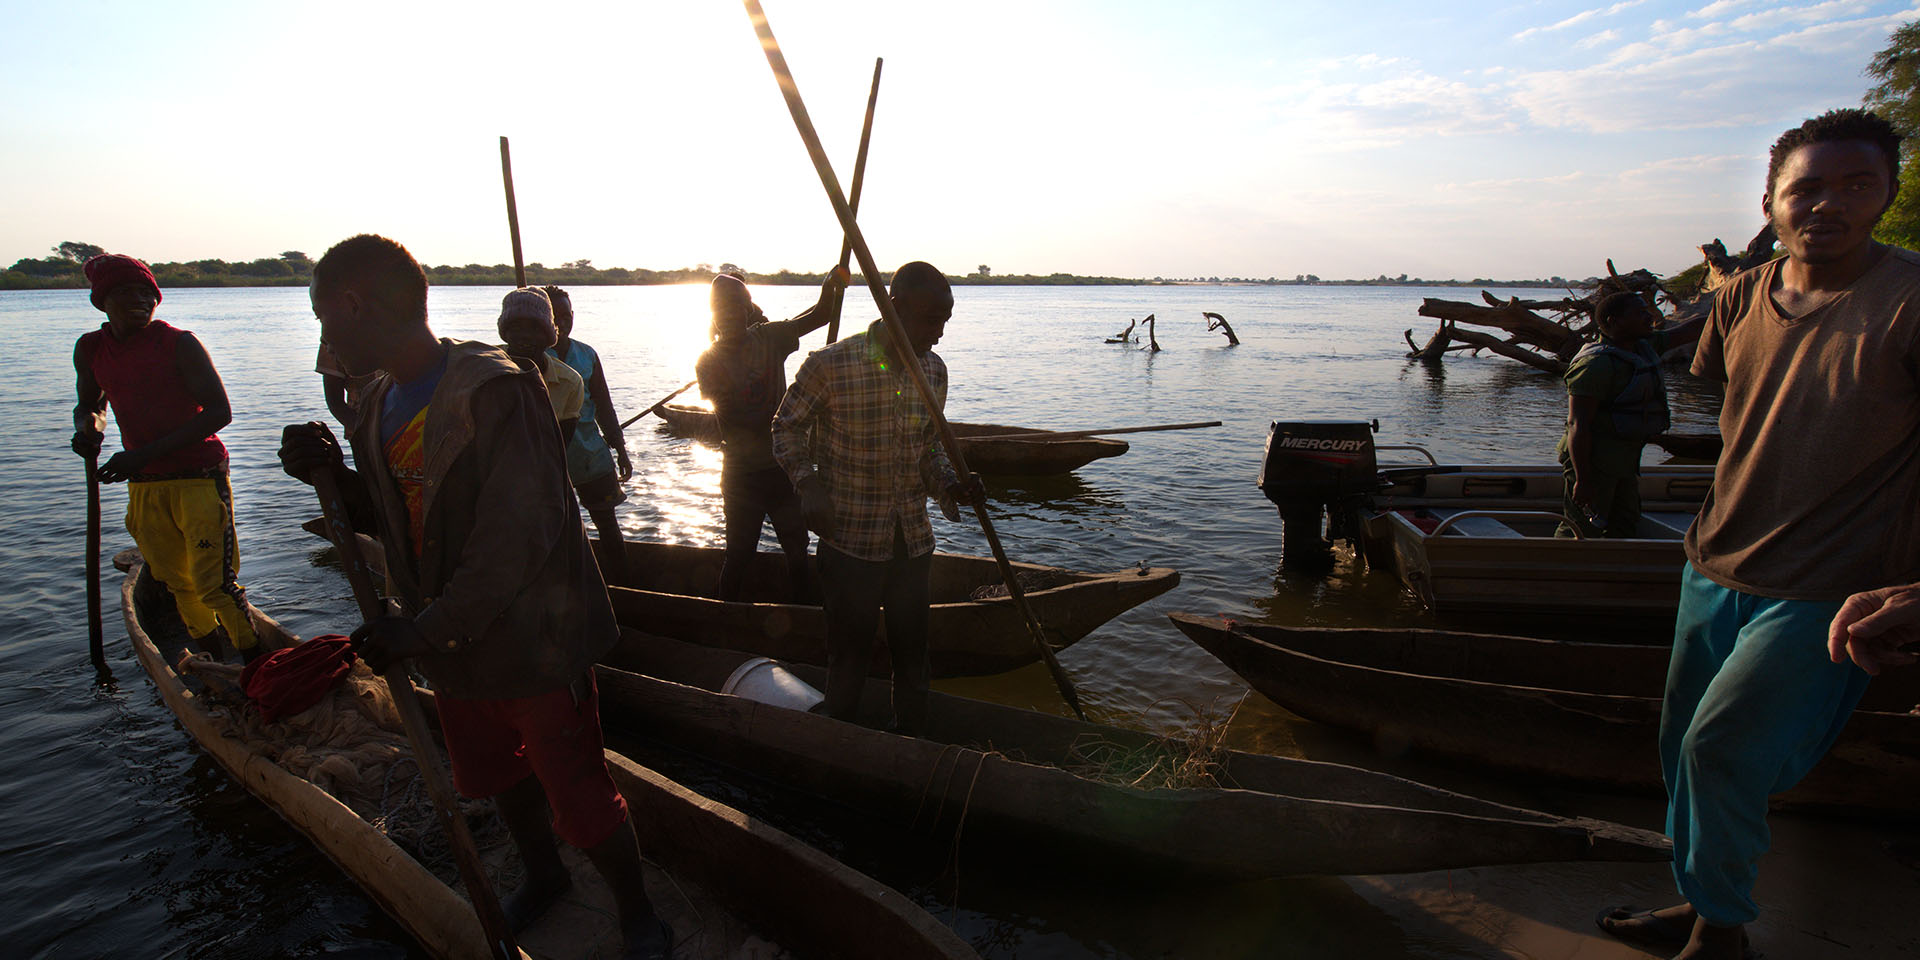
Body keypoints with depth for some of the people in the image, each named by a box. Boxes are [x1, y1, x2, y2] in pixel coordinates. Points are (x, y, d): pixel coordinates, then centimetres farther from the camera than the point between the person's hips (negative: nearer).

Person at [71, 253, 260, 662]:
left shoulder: (179, 344, -11)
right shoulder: (90, 349, 6)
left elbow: (219, 412, -15)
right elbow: (89, 403, 23)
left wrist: (145, 454, -20)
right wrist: (85, 426, -3)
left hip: (200, 479, -6)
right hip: (143, 486, 6)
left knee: (213, 583, -11)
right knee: (175, 581, 15)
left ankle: (256, 662, 2)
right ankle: (210, 657, 31)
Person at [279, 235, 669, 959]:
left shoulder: (492, 391, -24)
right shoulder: (384, 403, 5)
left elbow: (514, 546, -28)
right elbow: (399, 519, 14)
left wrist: (418, 632, -23)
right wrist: (337, 475, -5)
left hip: (531, 643, -8)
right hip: (453, 647, 9)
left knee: (580, 799, 3)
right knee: (497, 777, 26)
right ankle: (542, 875, 51)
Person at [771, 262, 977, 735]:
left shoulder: (934, 370, 1)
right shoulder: (830, 365, -16)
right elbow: (787, 426, -2)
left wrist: (950, 485, -6)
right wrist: (808, 483, -16)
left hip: (912, 540, 5)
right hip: (850, 540, -5)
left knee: (912, 656, 16)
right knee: (850, 659, 7)